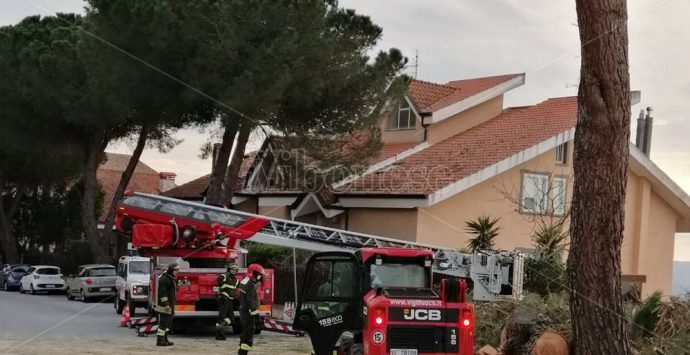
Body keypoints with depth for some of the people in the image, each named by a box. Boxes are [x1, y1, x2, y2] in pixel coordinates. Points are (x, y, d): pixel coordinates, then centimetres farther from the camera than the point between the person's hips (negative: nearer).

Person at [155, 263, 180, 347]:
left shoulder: (171, 279, 17)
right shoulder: (164, 279, -16)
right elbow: (162, 293, -22)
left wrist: (172, 305, 24)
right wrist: (166, 305, -25)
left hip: (169, 305, 10)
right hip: (164, 305, -10)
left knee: (168, 323, 14)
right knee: (163, 323, -9)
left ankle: (164, 339, 20)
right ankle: (159, 341, -7)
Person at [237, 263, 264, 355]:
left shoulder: (244, 281, 13)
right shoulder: (251, 285, -18)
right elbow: (250, 301, -23)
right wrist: (255, 312, -22)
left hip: (243, 310, 10)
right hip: (248, 312, -10)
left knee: (245, 331, 18)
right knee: (249, 331, -8)